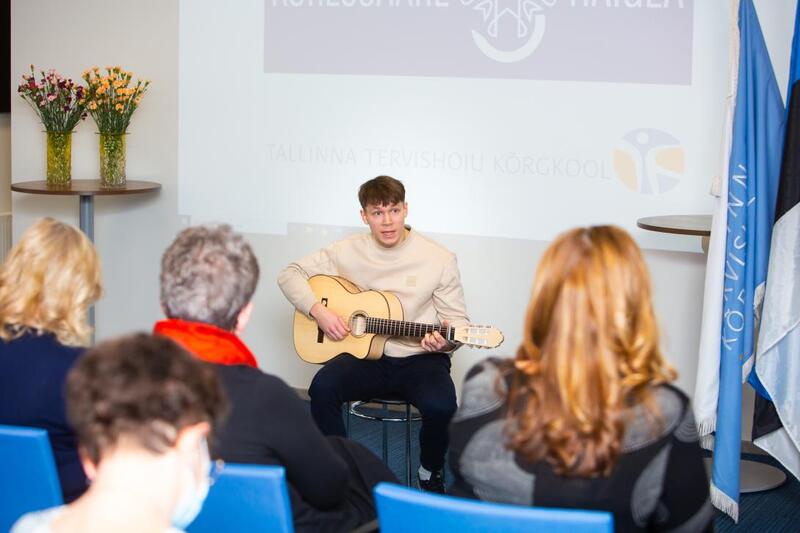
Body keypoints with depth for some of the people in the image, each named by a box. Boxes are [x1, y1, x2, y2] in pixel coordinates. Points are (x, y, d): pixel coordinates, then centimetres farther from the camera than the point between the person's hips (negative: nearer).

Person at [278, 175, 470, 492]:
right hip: (365, 356, 2)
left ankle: (430, 473, 1)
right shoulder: (348, 252, 2)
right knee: (322, 388, -30)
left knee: (440, 405, -33)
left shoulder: (439, 259, -3)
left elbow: (458, 320, 0)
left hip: (420, 359, -1)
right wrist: (318, 310, -9)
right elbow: (290, 274, 8)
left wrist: (444, 340, -24)